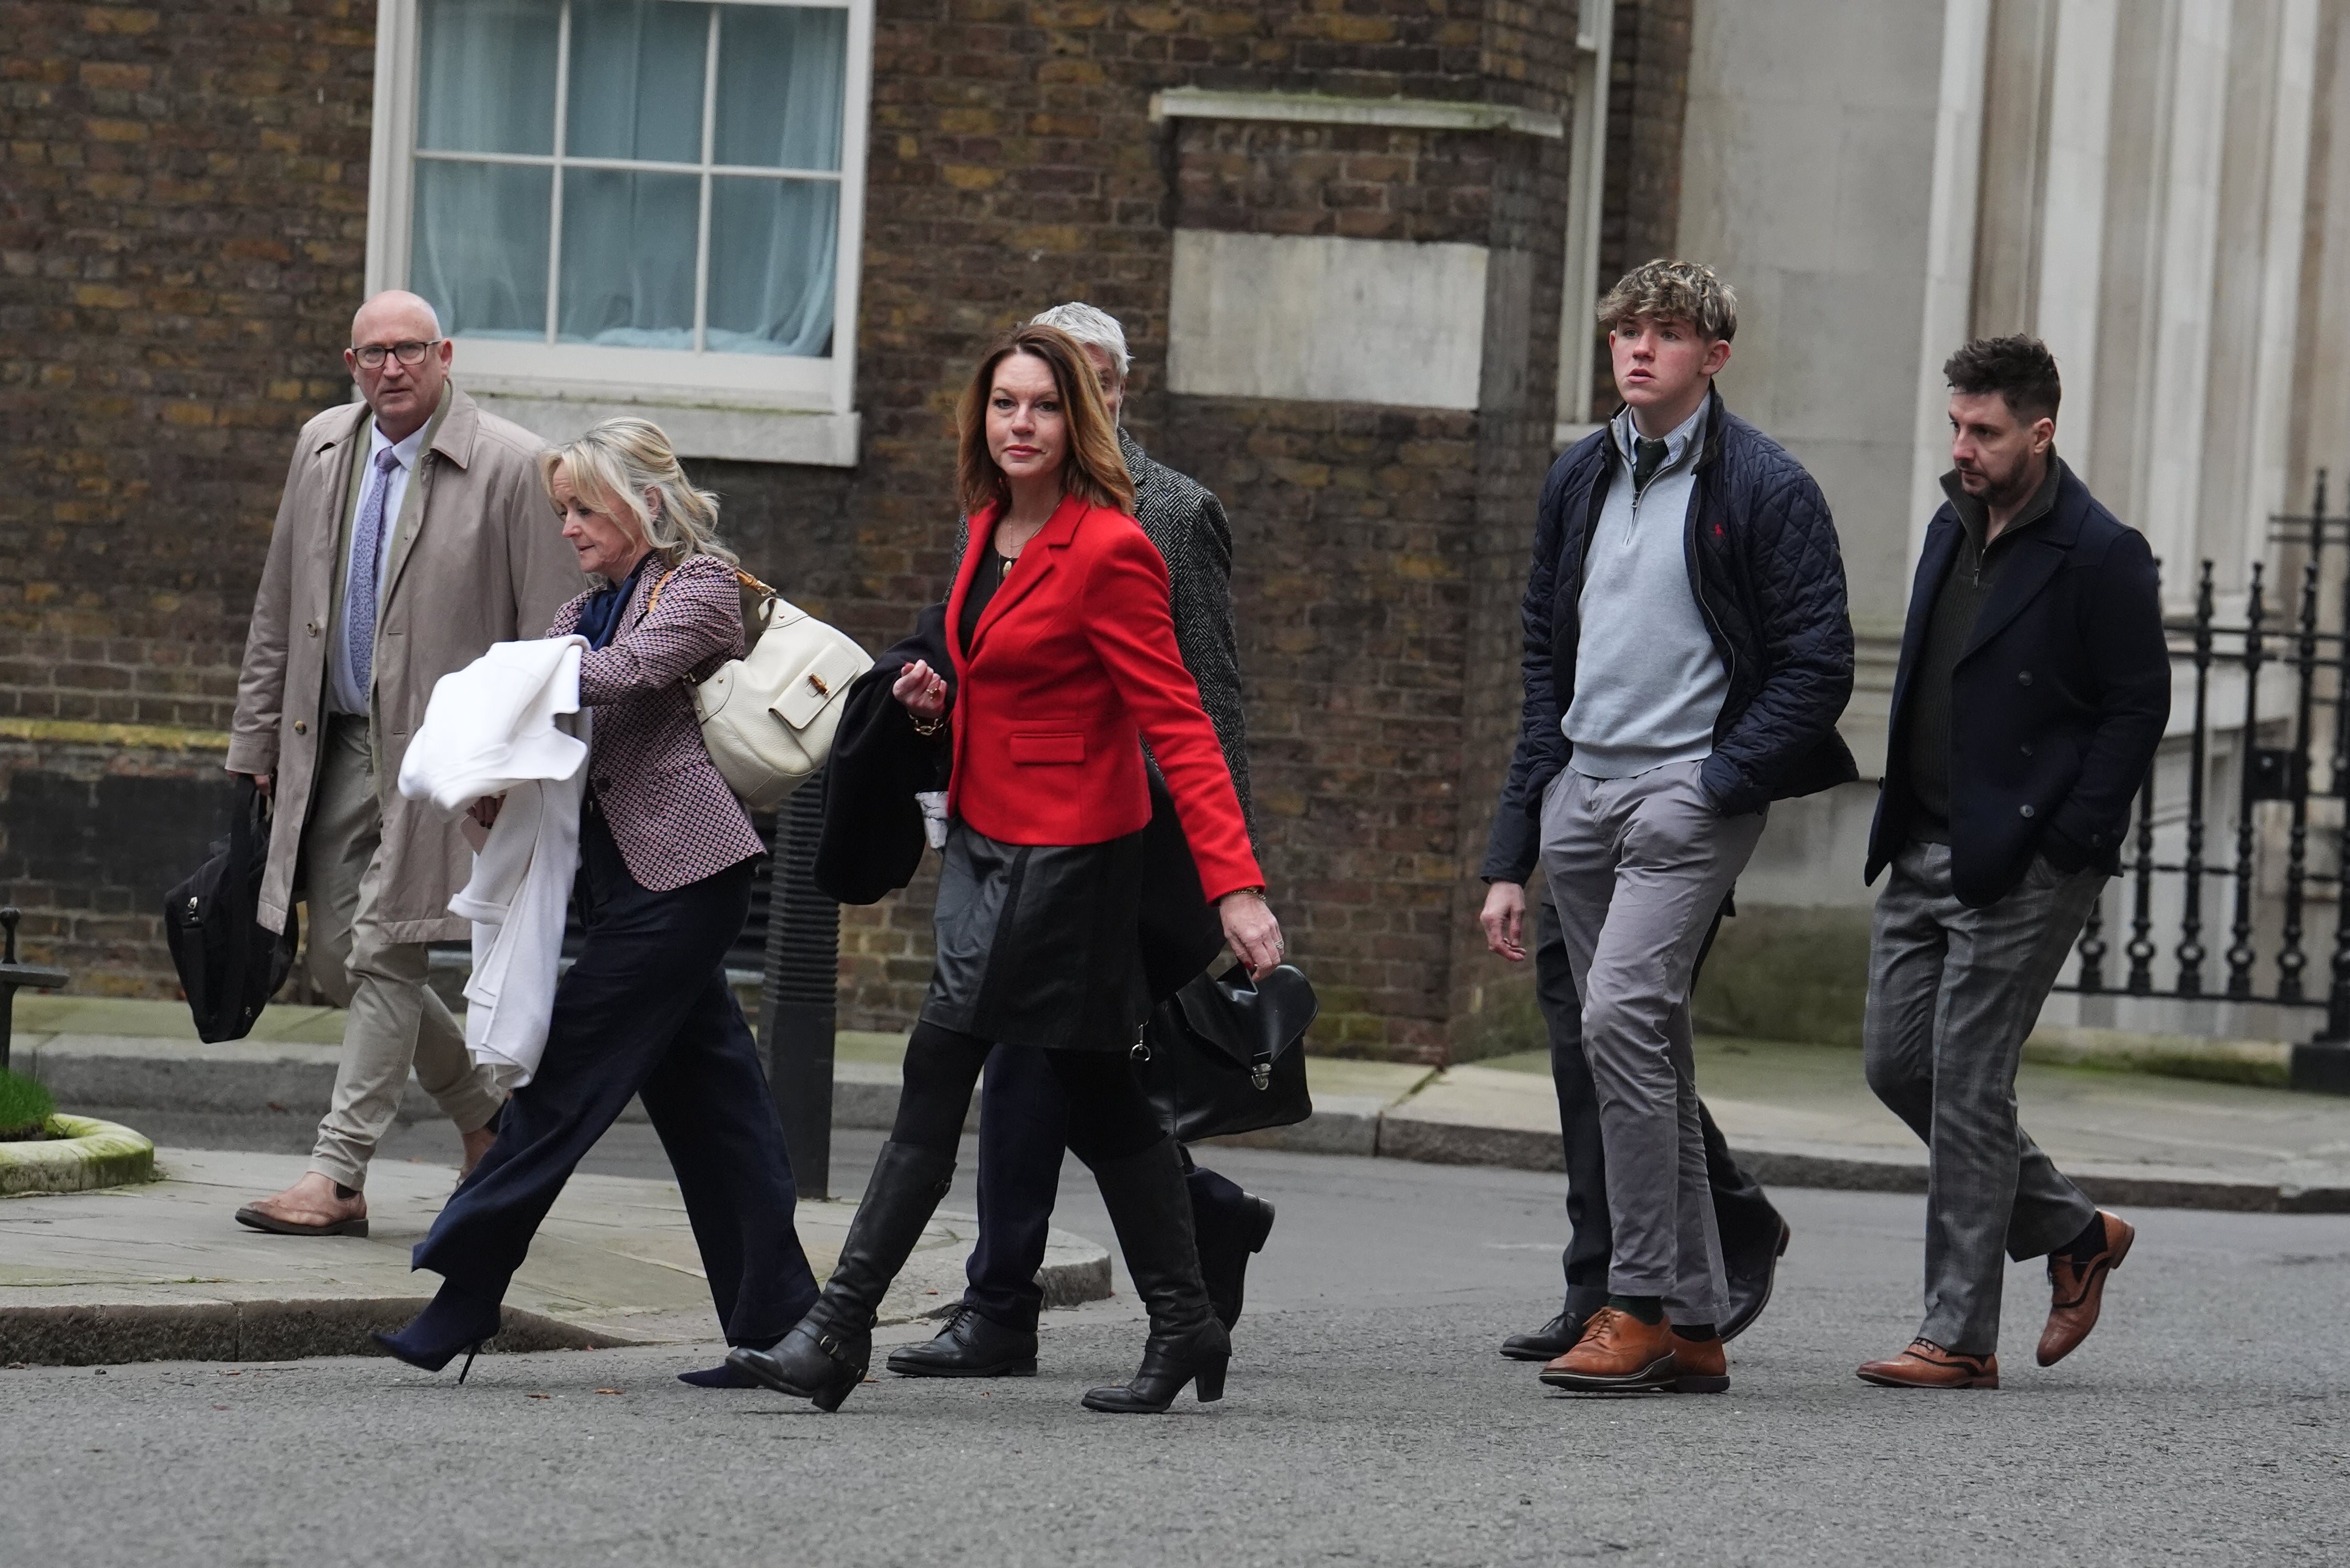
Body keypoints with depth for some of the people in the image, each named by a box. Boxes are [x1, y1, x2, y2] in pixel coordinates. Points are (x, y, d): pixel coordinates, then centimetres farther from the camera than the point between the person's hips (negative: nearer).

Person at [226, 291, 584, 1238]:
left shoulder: (510, 466, -9)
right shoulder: (323, 449, 10)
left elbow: (552, 632, -8)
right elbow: (278, 612, 17)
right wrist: (258, 740, 14)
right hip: (335, 745, 7)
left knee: (385, 955, -10)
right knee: (338, 962, 8)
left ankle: (339, 1176, -7)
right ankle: (486, 1111, 27)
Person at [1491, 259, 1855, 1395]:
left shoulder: (1766, 489, -5)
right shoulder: (1579, 480, 14)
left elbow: (1817, 665, -8)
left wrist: (1718, 782, -14)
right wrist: (1538, 781, 12)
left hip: (1691, 791, -7)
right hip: (1583, 791, 7)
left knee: (1621, 1014, -21)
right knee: (1643, 1049, 8)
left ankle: (1643, 1303, -17)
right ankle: (1693, 1324, 12)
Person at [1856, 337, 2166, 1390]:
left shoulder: (2100, 556, -11)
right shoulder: (1954, 530, 13)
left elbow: (2138, 709, -11)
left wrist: (2063, 850, -15)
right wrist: (1903, 820, 12)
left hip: (2024, 869, -8)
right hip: (1927, 854, 8)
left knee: (1967, 1085, -7)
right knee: (1897, 1063, 8)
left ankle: (1961, 1338, 0)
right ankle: (2073, 1234, 24)